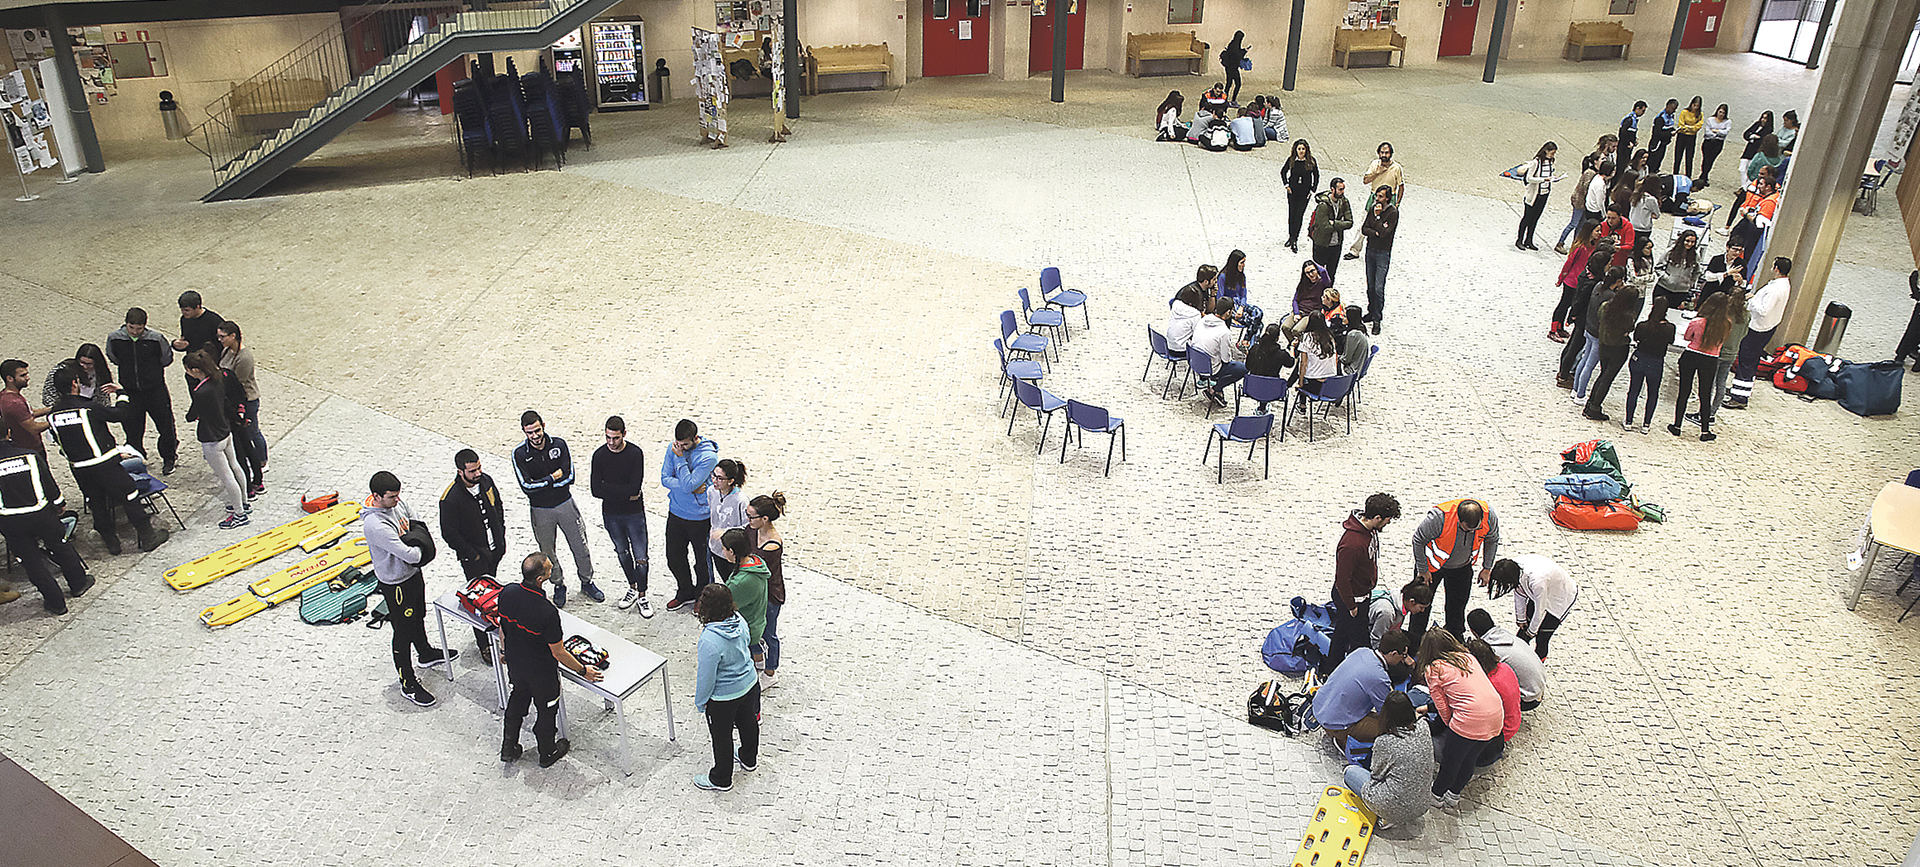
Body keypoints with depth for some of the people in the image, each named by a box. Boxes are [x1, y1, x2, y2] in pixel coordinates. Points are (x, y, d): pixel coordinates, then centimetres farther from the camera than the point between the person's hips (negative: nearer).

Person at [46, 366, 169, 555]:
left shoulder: (52, 413, 0)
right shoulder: (87, 407, -18)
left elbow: (57, 439, 12)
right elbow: (118, 414, -5)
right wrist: (121, 396, 11)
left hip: (78, 468, 6)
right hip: (105, 464, -6)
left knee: (97, 504, 18)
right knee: (129, 497, 6)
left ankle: (111, 541, 27)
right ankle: (148, 537, 12)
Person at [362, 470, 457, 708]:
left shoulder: (396, 503, -8)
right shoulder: (375, 525, -35)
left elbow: (417, 525, 6)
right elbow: (411, 555, -35)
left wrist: (407, 539, -16)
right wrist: (417, 548, -12)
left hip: (413, 573, 8)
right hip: (396, 583, -8)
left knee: (418, 617, 30)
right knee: (403, 633, 7)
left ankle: (426, 653, 55)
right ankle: (408, 685, 22)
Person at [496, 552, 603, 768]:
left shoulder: (507, 592, -20)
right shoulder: (547, 612, -38)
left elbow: (502, 625, 1)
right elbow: (558, 653, -25)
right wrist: (583, 671, -9)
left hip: (514, 662, 5)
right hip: (540, 670, -5)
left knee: (518, 699, 31)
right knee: (547, 709, 21)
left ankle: (508, 748, 46)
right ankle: (547, 753, 44)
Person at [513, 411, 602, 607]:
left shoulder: (559, 444, -10)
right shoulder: (519, 454, -12)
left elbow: (569, 478, -16)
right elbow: (526, 486, -19)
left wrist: (540, 483, -17)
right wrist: (553, 478, -17)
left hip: (565, 504, 1)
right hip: (540, 510, -1)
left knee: (581, 547, 9)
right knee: (547, 553, 13)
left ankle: (587, 583, 30)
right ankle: (559, 586, 35)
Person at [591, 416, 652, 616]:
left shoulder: (635, 453, -15)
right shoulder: (599, 455, -7)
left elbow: (634, 489, -22)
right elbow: (596, 491, -12)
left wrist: (607, 488, -17)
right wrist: (625, 493, -18)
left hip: (634, 513, -3)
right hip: (611, 514, 3)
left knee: (640, 557, -1)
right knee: (622, 553, 18)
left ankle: (642, 596, 17)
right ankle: (632, 588, 38)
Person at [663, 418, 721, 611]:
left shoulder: (708, 457, -22)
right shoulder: (674, 448, -4)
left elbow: (688, 485, -27)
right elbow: (665, 479, -5)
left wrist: (680, 459, -23)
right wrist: (691, 487, -18)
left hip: (700, 518, -5)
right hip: (676, 513, 5)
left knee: (702, 561, 12)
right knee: (674, 558, 17)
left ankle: (702, 597, 35)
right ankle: (685, 592, 41)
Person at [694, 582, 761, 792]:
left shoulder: (710, 641, -37)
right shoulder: (739, 621, -17)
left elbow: (706, 677, -25)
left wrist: (700, 702, -7)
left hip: (724, 698, -7)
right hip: (750, 685, 7)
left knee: (722, 737, 17)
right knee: (748, 723, 30)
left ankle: (721, 780, 39)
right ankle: (749, 759, 56)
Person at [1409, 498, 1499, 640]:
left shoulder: (1489, 517, -26)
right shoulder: (1440, 518, -39)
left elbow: (1492, 540, -2)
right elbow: (1418, 540, -22)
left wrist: (1487, 568, 3)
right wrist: (1423, 570, -12)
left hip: (1461, 568, 3)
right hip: (1433, 564, -3)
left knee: (1458, 605, 12)